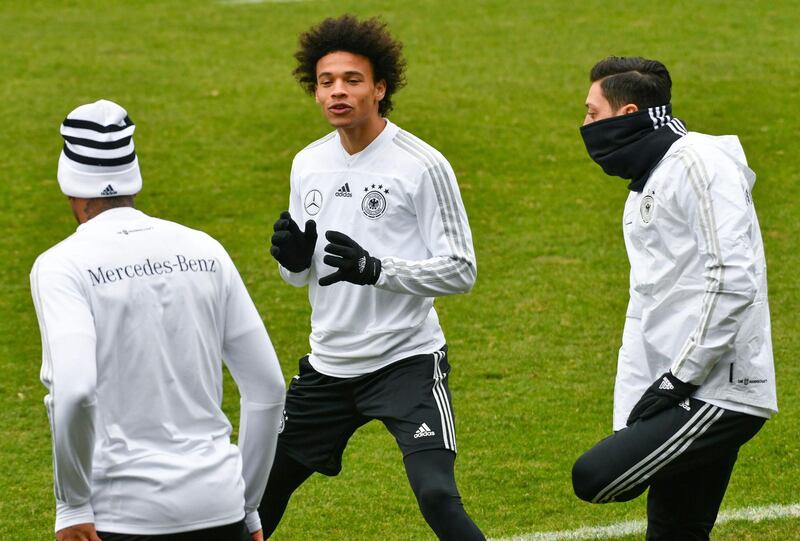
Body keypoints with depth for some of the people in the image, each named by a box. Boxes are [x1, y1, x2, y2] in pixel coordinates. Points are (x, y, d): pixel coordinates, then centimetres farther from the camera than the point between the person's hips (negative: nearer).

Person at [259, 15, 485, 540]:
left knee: (437, 496, -21)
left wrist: (374, 269, -24)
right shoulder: (309, 164, 7)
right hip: (327, 364, 6)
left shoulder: (422, 166, -12)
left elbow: (461, 270, -12)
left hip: (408, 360, -6)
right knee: (263, 486, 13)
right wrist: (293, 258, -7)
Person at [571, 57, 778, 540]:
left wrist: (680, 378, -18)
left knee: (594, 477, -22)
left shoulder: (698, 161, -10)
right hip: (680, 393, 10)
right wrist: (628, 421, 15)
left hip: (718, 394, -10)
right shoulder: (645, 186, 22)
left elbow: (732, 280, -20)